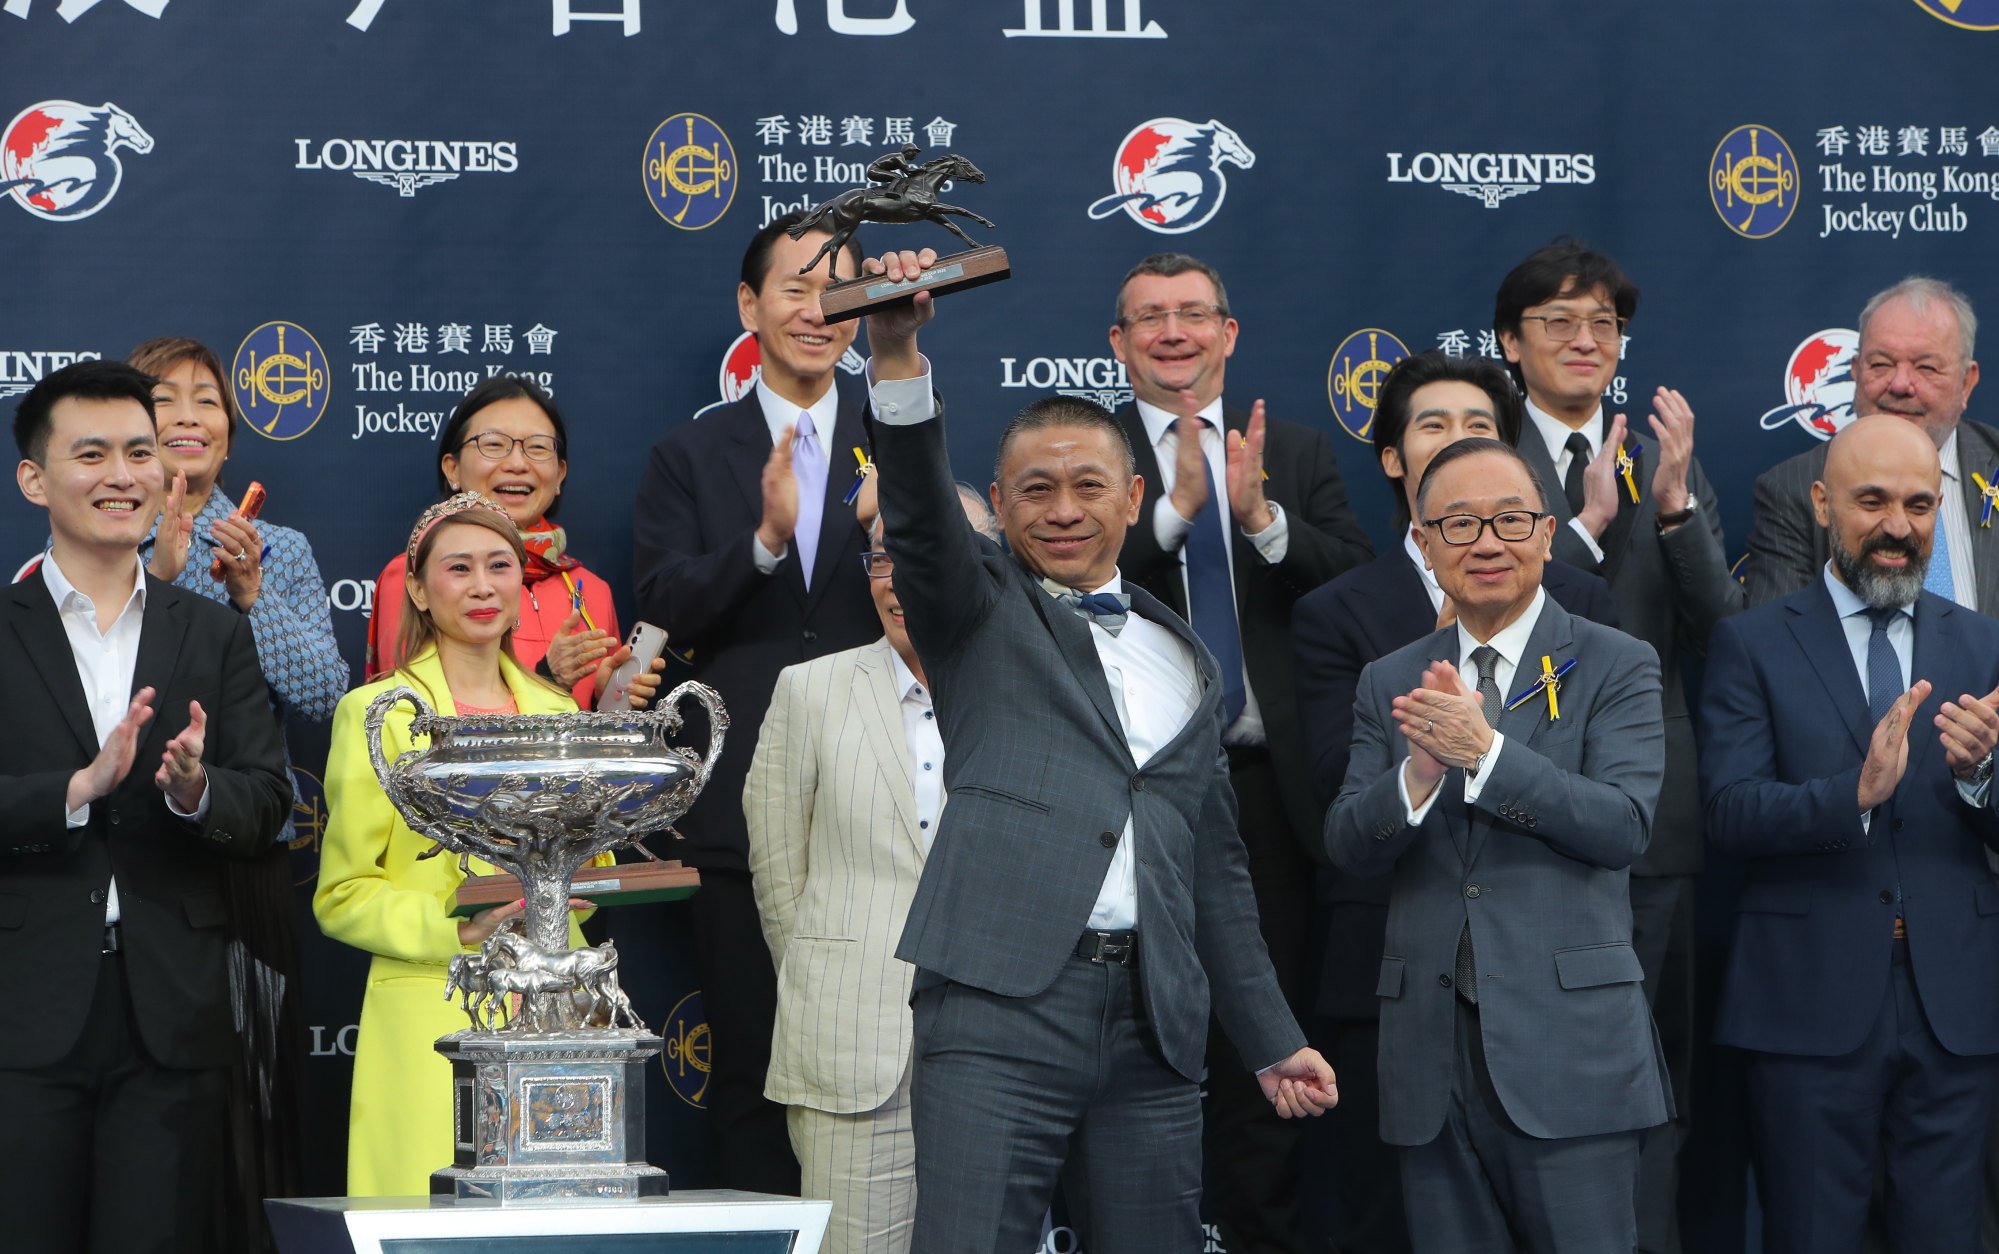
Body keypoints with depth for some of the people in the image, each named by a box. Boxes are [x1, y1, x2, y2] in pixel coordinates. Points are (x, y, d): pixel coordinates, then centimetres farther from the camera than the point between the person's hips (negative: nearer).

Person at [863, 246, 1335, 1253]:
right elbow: (918, 514, -11)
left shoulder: (1184, 661, 22)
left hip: (1154, 1021, 4)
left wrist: (1271, 1041, 22)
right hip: (1000, 1006, -4)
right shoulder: (980, 611, 10)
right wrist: (897, 358, -28)